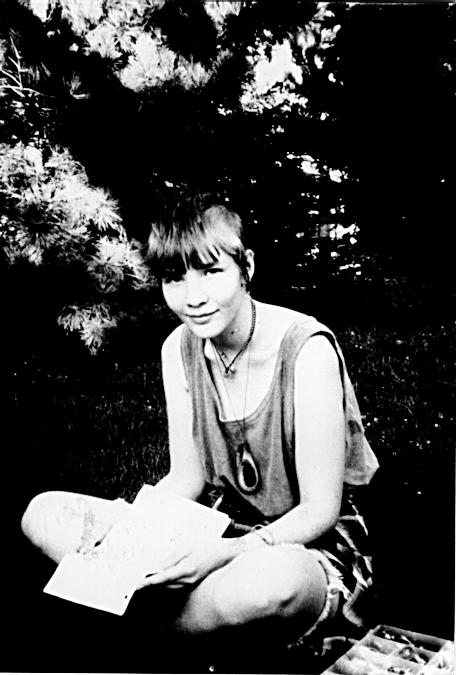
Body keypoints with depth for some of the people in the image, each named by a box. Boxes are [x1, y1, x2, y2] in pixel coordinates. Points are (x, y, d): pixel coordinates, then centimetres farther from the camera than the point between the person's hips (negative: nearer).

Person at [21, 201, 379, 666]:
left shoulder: (306, 348, -21)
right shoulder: (180, 348, -3)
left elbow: (320, 510, -17)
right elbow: (188, 475, 3)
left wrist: (232, 552, -32)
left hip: (314, 544, -4)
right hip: (225, 530, 5)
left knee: (272, 579, -43)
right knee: (44, 515, -6)